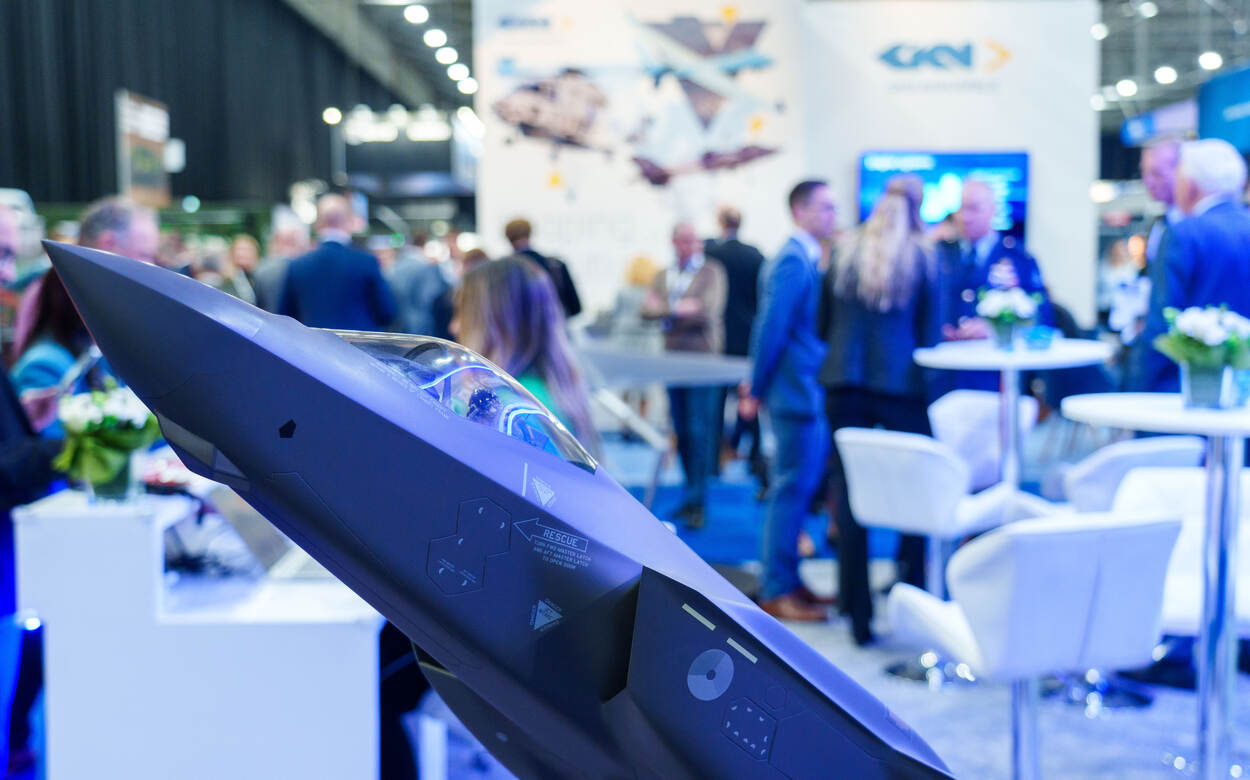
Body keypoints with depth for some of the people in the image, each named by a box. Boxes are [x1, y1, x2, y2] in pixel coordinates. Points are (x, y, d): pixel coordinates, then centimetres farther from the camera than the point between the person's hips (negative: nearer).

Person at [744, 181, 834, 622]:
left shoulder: (807, 259, 15)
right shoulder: (793, 261, -15)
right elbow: (771, 327, -19)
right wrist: (757, 391, -15)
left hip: (807, 391, 10)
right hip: (797, 392, -10)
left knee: (798, 487, 15)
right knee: (792, 489, -4)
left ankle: (786, 581, 25)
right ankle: (776, 593, 5)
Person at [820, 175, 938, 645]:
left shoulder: (846, 254, 7)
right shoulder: (923, 257, -1)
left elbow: (823, 324, 12)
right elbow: (930, 334, -1)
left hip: (845, 383, 2)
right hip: (902, 386, -2)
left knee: (850, 489, 5)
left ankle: (858, 613, 9)